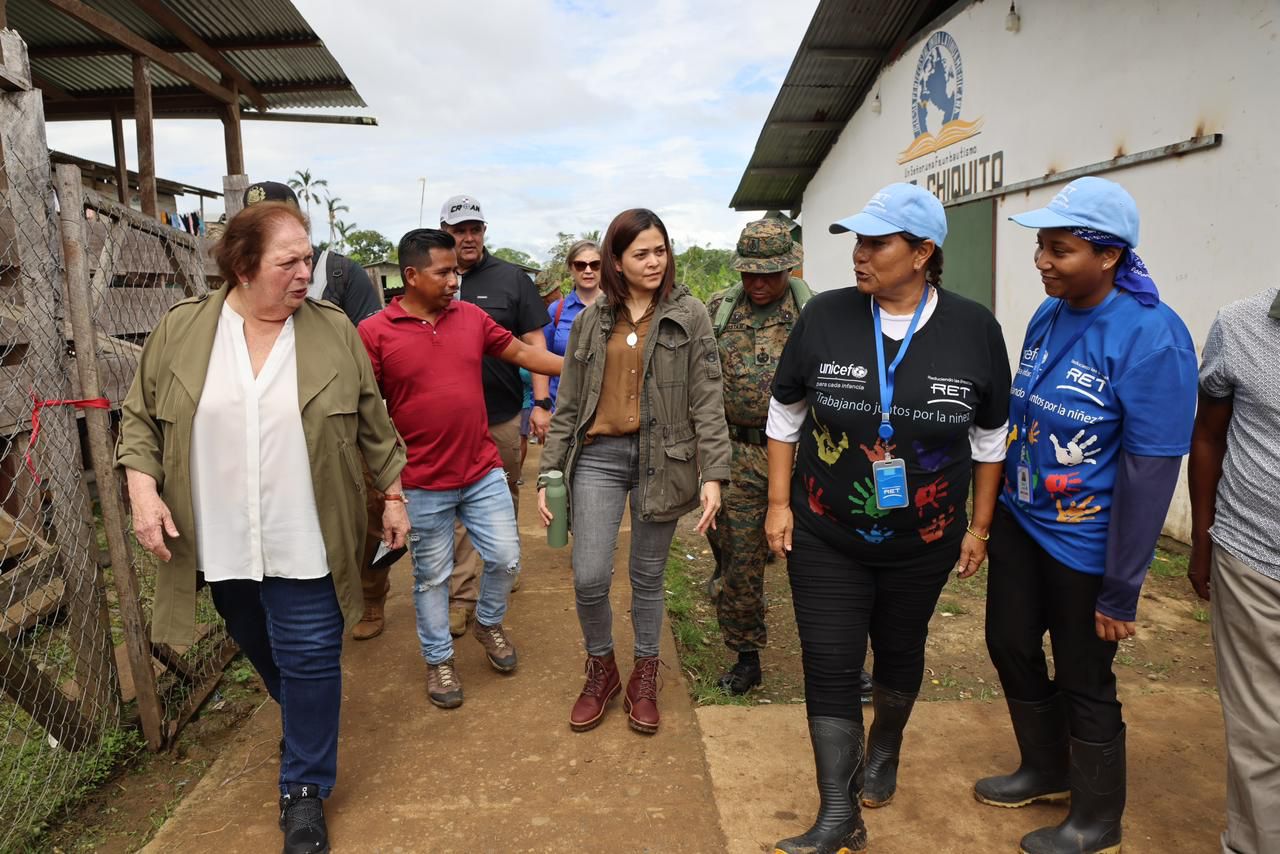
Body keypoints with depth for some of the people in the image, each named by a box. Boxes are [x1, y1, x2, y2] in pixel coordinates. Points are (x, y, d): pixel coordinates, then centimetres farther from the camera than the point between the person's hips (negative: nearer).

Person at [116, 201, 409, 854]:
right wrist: (142, 486, -10)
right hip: (220, 542, 2)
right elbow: (141, 416, 4)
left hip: (305, 543, -2)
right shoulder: (180, 330, -3)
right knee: (262, 651, 21)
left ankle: (305, 790, 21)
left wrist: (393, 495, 3)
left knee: (309, 659, 3)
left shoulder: (334, 332, -4)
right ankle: (306, 715, 49)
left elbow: (373, 425, 1)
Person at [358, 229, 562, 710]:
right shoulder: (375, 333, -10)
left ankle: (489, 624, 40)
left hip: (483, 471, 4)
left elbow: (522, 353, 11)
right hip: (423, 484, -3)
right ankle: (438, 660, 33)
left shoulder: (471, 317, 3)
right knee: (432, 576, 12)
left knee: (505, 558, 11)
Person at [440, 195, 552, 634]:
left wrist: (541, 403, -5)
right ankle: (461, 594, 7)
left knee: (504, 497, 15)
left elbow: (534, 344, 1)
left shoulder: (511, 279, 2)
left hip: (503, 413, 0)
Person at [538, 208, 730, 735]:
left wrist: (713, 474, -11)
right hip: (599, 455, 2)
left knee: (648, 576, 10)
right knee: (589, 578, -5)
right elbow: (568, 403, 9)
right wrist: (550, 471, 4)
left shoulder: (689, 316, 0)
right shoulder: (591, 320, 7)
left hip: (661, 457, -1)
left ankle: (644, 677, 33)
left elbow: (707, 401, -4)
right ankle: (601, 669, 24)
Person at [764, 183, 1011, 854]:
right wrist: (779, 503, -1)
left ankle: (884, 752, 49)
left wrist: (979, 527, 5)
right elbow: (784, 414, 1)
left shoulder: (974, 329, -9)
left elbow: (989, 437, 2)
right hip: (824, 537, -1)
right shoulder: (825, 316, -10)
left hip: (923, 543, 1)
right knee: (829, 667, -1)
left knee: (900, 653, 21)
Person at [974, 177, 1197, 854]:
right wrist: (993, 511, 16)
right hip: (1019, 521, 7)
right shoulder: (1047, 316, 0)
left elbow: (1149, 472, -20)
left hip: (1084, 544, -7)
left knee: (1083, 683, 10)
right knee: (1010, 644, 19)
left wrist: (1120, 592, -17)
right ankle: (1045, 771, 45)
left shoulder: (1152, 337, -21)